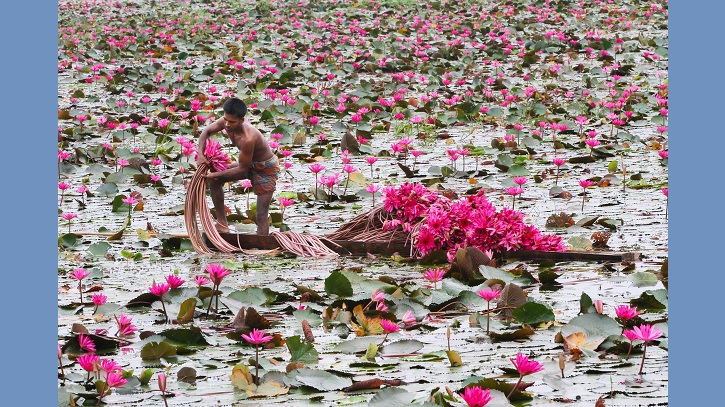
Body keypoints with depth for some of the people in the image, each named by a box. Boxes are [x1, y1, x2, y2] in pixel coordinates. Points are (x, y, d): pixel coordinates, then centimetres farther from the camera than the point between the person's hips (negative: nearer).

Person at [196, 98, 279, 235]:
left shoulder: (248, 139, -40)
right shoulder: (226, 122, -18)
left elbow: (242, 169, -29)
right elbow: (206, 131, 2)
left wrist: (216, 175, -25)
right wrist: (200, 154, -13)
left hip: (267, 168, -8)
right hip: (250, 163, 8)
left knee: (262, 215, -10)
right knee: (214, 180, 2)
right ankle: (222, 224, 10)